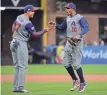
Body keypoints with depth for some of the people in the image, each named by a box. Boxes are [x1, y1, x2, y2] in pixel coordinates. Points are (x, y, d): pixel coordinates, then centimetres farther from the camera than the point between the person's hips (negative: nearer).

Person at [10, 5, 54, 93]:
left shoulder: (19, 17, 7)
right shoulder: (28, 23, -19)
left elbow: (13, 27, 21)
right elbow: (35, 35, -16)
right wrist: (46, 30, -12)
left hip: (14, 43, 9)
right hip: (21, 44, -9)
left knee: (17, 66, 12)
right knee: (22, 66, -6)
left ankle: (16, 87, 12)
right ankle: (20, 88, -10)